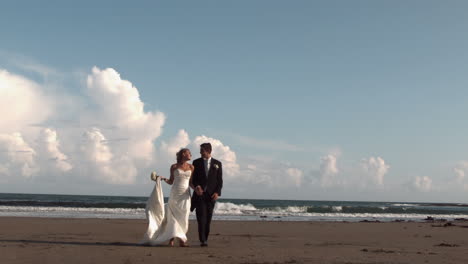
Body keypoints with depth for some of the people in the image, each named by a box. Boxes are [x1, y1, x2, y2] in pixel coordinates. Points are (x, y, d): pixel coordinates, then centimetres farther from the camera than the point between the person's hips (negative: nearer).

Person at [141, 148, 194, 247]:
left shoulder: (191, 167, 7)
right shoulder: (174, 167, 3)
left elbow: (191, 182, 9)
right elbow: (171, 181, 10)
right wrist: (163, 179, -7)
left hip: (185, 194, 1)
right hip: (175, 194, -1)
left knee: (183, 218, -2)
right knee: (173, 216, -3)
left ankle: (181, 239, 1)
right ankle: (171, 239, 1)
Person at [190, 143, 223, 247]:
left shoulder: (217, 164, 7)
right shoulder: (196, 162, 7)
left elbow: (220, 180, 6)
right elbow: (193, 178, 6)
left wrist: (217, 192, -8)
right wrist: (196, 186, -14)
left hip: (211, 194, 1)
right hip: (199, 193, -1)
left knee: (208, 218, 3)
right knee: (201, 217, -9)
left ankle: (205, 239, 12)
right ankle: (202, 240, -12)